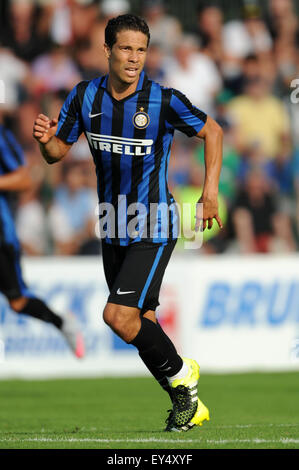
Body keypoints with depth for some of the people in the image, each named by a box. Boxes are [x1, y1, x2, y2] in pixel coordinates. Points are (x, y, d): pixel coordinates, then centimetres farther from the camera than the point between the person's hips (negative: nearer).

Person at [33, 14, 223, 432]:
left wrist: (211, 192, -8)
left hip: (154, 228, -5)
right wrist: (46, 140, -17)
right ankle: (188, 404, 24)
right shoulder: (85, 96, -2)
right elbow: (58, 152, 7)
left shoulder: (164, 100, -14)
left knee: (119, 316, -18)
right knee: (141, 323, 9)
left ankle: (181, 373, 5)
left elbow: (212, 131, 0)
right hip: (114, 230, 6)